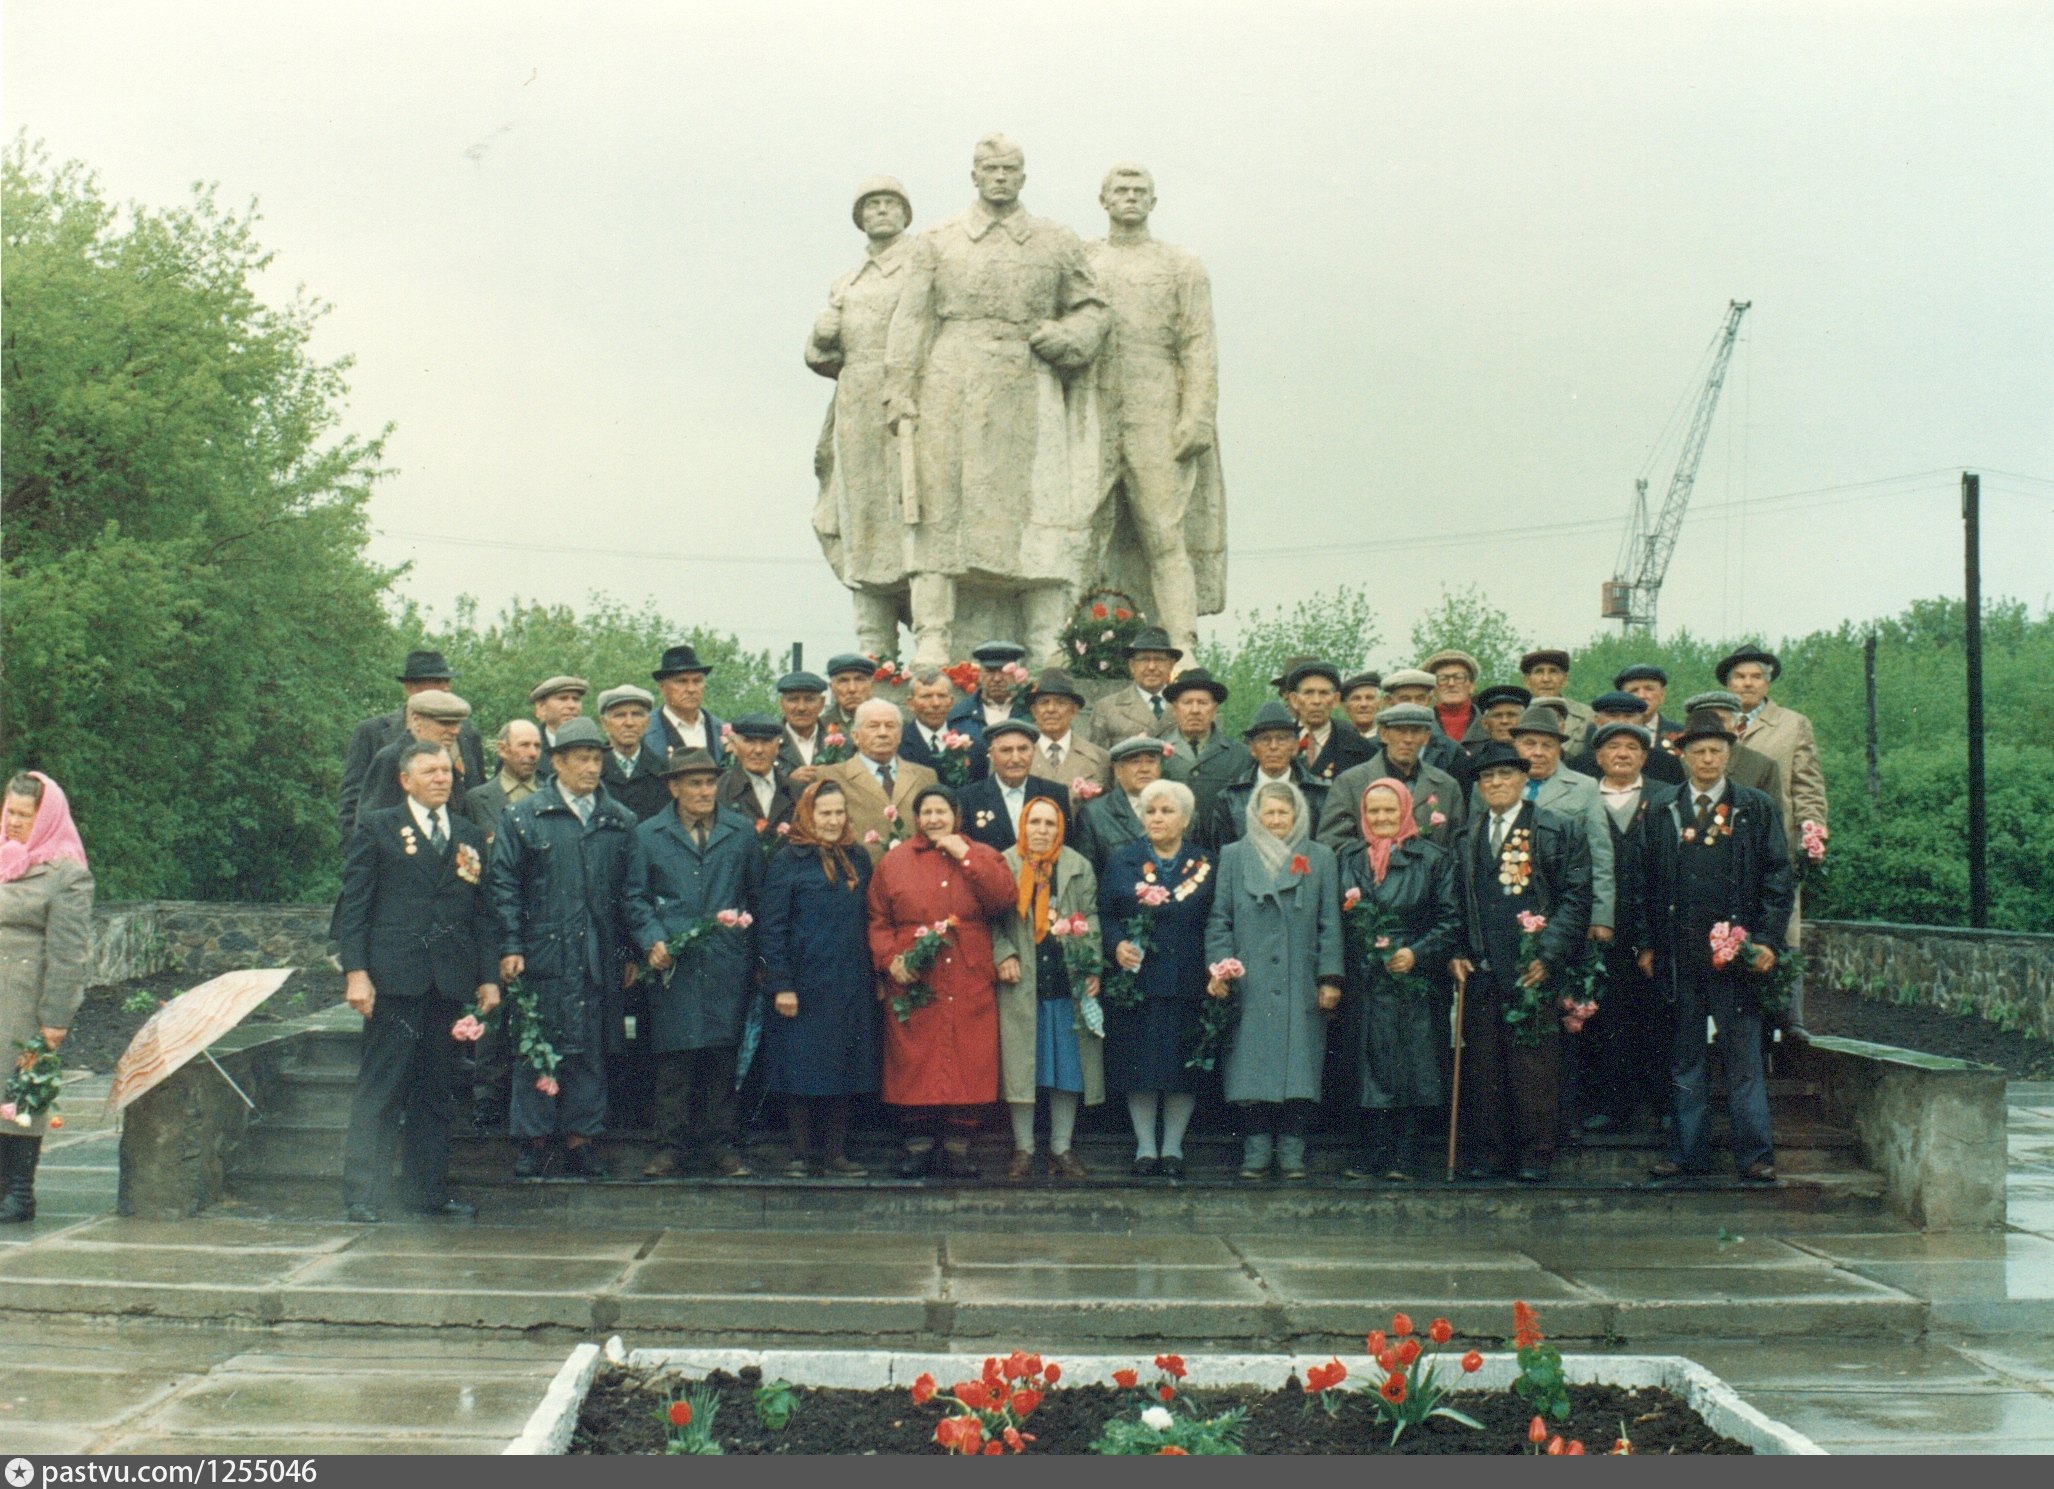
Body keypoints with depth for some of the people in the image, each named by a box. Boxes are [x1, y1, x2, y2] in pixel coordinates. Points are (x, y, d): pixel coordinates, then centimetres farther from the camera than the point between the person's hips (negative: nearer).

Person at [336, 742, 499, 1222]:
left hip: (450, 980, 4)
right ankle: (363, 1196, -2)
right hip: (394, 977, -4)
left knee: (437, 1091, 8)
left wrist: (489, 976, 8)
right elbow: (353, 904, 0)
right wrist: (355, 971, -10)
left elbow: (482, 912, 16)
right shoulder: (378, 828, 5)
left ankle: (428, 1191, 14)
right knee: (380, 1090, -4)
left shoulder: (470, 836, 16)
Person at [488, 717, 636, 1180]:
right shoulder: (523, 817, 4)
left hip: (599, 959, 2)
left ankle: (580, 1139, 13)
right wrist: (510, 947, -7)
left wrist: (629, 951, 7)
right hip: (541, 953, -2)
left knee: (591, 1050, 5)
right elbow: (504, 885, 1)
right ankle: (532, 1141, 9)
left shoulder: (620, 822, 11)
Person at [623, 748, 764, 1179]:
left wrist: (756, 953, 5)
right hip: (673, 964, -1)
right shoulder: (648, 835, 10)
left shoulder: (743, 832, 12)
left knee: (726, 1056, 2)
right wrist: (652, 941, -8)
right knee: (673, 1059, -1)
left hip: (728, 965, 1)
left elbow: (759, 893, 12)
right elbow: (634, 896, 8)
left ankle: (723, 1144, 10)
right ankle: (672, 1147, 6)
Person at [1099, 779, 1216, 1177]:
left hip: (1187, 982, 0)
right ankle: (1145, 1147, 12)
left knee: (1183, 1066, 2)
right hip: (1136, 977, 0)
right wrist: (1118, 944, -13)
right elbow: (1104, 916, 6)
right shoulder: (1121, 861, 7)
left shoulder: (1204, 867, 5)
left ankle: (1173, 1147, 13)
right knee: (1138, 1066, 2)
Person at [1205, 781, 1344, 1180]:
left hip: (1302, 986, 0)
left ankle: (1292, 1154, 5)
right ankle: (1255, 1155, 5)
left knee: (1298, 1070, -1)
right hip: (1250, 985, 0)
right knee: (1252, 1071, -1)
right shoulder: (1233, 856, 10)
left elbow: (1329, 923, 7)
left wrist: (1330, 977, -1)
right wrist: (1218, 967, -4)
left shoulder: (1320, 859, 10)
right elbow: (1219, 918, 8)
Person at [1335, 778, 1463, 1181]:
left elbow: (1451, 921, 1)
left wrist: (1417, 953, -13)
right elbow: (1336, 917, 13)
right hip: (1364, 980, 2)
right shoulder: (1348, 857, 12)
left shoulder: (1433, 858, 4)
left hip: (1416, 979, -2)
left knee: (1413, 1069, -2)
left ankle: (1405, 1159, 2)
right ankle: (1372, 1157, 5)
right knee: (1370, 1069, 1)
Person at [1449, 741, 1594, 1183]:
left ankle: (1535, 1158, 4)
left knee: (1534, 1065, -2)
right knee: (1482, 1066, 4)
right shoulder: (1464, 839, 16)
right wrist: (1454, 955, 4)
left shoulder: (1560, 832, 5)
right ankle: (1485, 1155, 11)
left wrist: (1548, 955, -11)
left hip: (1534, 970, -3)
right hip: (1478, 972, 3)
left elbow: (1575, 898, -1)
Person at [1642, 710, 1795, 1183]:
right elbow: (1651, 881, 11)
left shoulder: (1756, 808, 6)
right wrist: (1649, 944, 5)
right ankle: (1687, 1152, 14)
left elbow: (1778, 877, 4)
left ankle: (1755, 1154, 5)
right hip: (1679, 952, 2)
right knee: (1685, 1057, 7)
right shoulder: (1664, 813, 10)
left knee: (1743, 1055, 0)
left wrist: (1768, 940, -6)